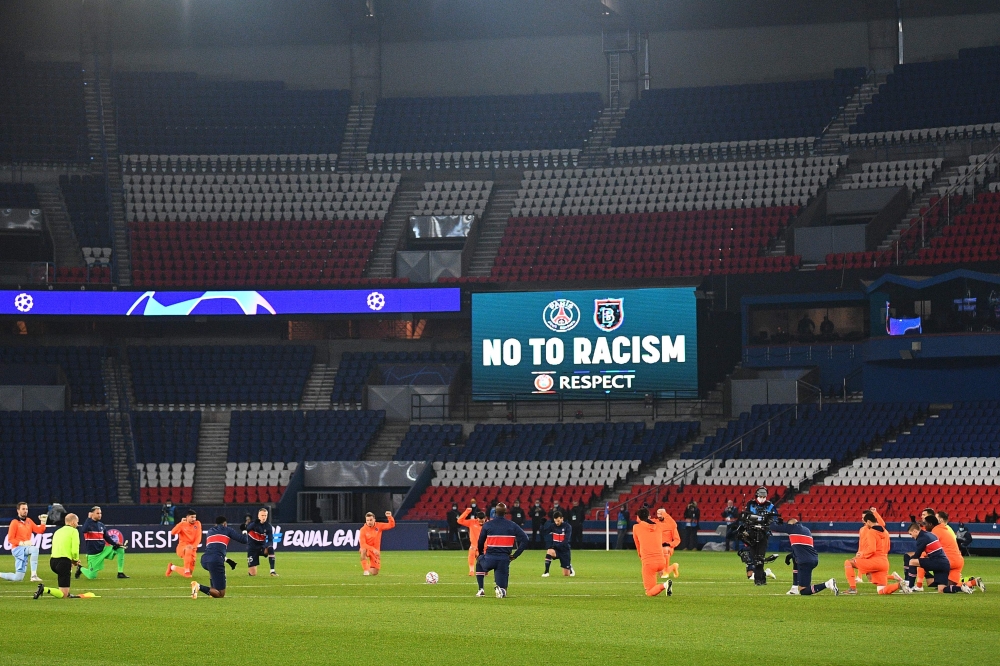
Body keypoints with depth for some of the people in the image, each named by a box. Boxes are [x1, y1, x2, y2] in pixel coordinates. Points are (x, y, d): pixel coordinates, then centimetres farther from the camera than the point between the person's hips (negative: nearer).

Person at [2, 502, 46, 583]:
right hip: (17, 548, -7)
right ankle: (34, 575, -40)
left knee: (17, 578, 3)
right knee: (35, 548, -36)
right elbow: (10, 539, -10)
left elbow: (39, 531, 8)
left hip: (25, 550, 7)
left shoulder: (29, 521, 13)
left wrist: (43, 522, -8)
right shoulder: (14, 522, -6)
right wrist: (22, 543, -22)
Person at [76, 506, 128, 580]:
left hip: (103, 549, 6)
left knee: (120, 549, -7)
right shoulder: (88, 523, -11)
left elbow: (107, 538, 11)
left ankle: (120, 573, 0)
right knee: (91, 576, -6)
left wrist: (116, 544, -3)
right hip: (94, 554, -6)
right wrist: (89, 518, -23)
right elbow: (84, 530, -34)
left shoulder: (101, 525, 7)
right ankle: (80, 569, 29)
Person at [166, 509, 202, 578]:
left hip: (192, 549, 4)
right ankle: (186, 571, -30)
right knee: (188, 550, -42)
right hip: (182, 548, -4)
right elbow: (173, 532, -19)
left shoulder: (197, 524, 3)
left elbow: (198, 537, -4)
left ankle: (172, 567, 28)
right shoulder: (182, 524, -2)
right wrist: (181, 523, -20)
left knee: (190, 573, 2)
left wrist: (193, 546, -20)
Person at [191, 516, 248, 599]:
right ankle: (199, 587, -29)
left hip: (204, 560, 6)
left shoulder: (209, 532, 31)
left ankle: (212, 588, 25)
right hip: (216, 560, -6)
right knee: (220, 594, -4)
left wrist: (226, 559, 45)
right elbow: (243, 540, 17)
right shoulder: (227, 530, 17)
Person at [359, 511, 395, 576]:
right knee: (363, 550, -42)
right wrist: (373, 549, -34)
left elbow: (391, 525, -7)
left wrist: (390, 517, -26)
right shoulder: (363, 530, -14)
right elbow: (363, 544, -21)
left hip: (376, 551, 2)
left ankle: (370, 568, 35)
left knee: (374, 573, -3)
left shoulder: (378, 526, -5)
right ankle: (366, 570, -30)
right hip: (367, 549, -2)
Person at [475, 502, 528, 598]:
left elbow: (480, 543, 10)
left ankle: (481, 590, 25)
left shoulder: (487, 525, 1)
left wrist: (481, 554, 28)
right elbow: (525, 539, -1)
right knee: (502, 592, 11)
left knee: (479, 562, 38)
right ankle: (500, 589, -27)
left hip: (489, 559, 0)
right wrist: (515, 555, 4)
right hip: (504, 559, 0)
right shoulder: (512, 525, 3)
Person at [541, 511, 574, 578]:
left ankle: (570, 567, 39)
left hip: (564, 550, -1)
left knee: (566, 574, 2)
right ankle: (546, 572, -27)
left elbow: (566, 541, -19)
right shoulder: (552, 526, -1)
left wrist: (556, 545, -28)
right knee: (549, 551, -37)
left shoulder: (568, 527, -10)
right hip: (555, 549, 1)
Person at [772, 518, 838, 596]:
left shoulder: (792, 527, 4)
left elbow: (774, 528, 9)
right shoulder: (806, 529, 24)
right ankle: (795, 588, 30)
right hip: (814, 560, 8)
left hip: (806, 562, -8)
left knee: (803, 591, -4)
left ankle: (827, 584, -24)